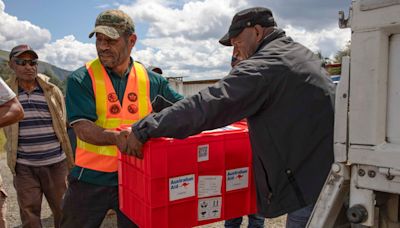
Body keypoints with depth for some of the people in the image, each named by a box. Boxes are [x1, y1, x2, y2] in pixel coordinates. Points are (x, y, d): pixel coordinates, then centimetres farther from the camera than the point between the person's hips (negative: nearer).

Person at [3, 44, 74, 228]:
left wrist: (71, 161, 6)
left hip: (56, 163, 0)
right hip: (24, 167, 0)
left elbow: (64, 127, 5)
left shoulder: (52, 91, 0)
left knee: (63, 211, 12)